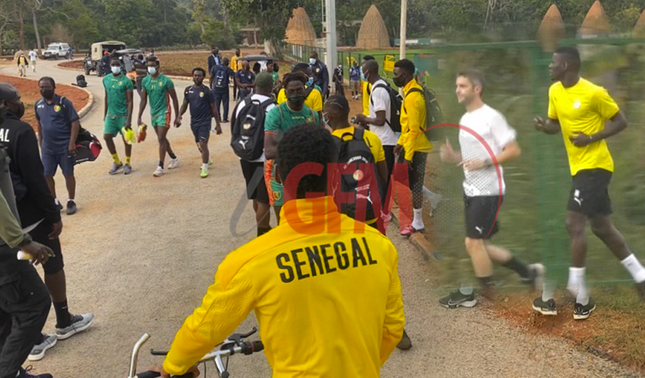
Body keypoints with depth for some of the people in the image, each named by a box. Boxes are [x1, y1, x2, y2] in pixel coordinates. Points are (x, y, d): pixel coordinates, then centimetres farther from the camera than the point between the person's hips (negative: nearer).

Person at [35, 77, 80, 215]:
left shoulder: (64, 102, -10)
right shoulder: (38, 105, 5)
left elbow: (75, 122, -12)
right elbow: (39, 124, 19)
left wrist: (72, 143, -17)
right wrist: (41, 142, 18)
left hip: (64, 146, -5)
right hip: (47, 147, 5)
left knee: (68, 174, 4)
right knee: (46, 175, 6)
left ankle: (71, 202, 18)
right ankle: (54, 202, 22)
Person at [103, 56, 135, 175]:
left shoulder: (126, 81, -10)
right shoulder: (106, 79, 6)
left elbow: (129, 101, -10)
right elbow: (106, 97, 16)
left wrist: (129, 120, -15)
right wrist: (105, 114, 16)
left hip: (123, 115, -5)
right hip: (111, 115, 5)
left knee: (126, 139, 3)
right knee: (107, 137, 0)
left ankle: (128, 164, 18)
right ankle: (117, 162, 17)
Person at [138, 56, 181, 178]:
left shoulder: (166, 80, -13)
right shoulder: (145, 81, 2)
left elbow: (174, 99, -6)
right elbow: (143, 100, 8)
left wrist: (177, 116, -6)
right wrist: (139, 117, 6)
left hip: (164, 113, -6)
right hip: (153, 113, 6)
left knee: (161, 139, -10)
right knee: (162, 138, 15)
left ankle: (160, 167, -5)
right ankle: (174, 159, 32)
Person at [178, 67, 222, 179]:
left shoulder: (207, 91, -11)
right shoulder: (188, 90, 2)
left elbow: (214, 109, -7)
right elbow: (185, 105, 10)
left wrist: (218, 124, -8)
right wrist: (179, 116, -6)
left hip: (205, 121, -5)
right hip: (194, 121, 5)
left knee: (203, 144, -13)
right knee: (199, 144, 18)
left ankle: (205, 168, -2)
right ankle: (208, 159, 42)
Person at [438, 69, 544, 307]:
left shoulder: (491, 117, -12)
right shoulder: (464, 120, 13)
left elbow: (514, 151, -14)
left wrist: (485, 162, -24)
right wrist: (453, 157, 3)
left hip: (488, 191, -9)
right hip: (471, 190, 9)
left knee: (473, 242, -6)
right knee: (479, 244, 12)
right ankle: (528, 272, 27)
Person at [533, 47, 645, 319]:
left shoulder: (594, 93, -16)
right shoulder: (555, 91, 6)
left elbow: (621, 122, -9)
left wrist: (591, 138, -20)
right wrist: (544, 126, -7)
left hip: (595, 166, -9)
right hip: (579, 167, 9)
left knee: (573, 224, -12)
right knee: (601, 226, 15)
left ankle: (580, 297, -3)